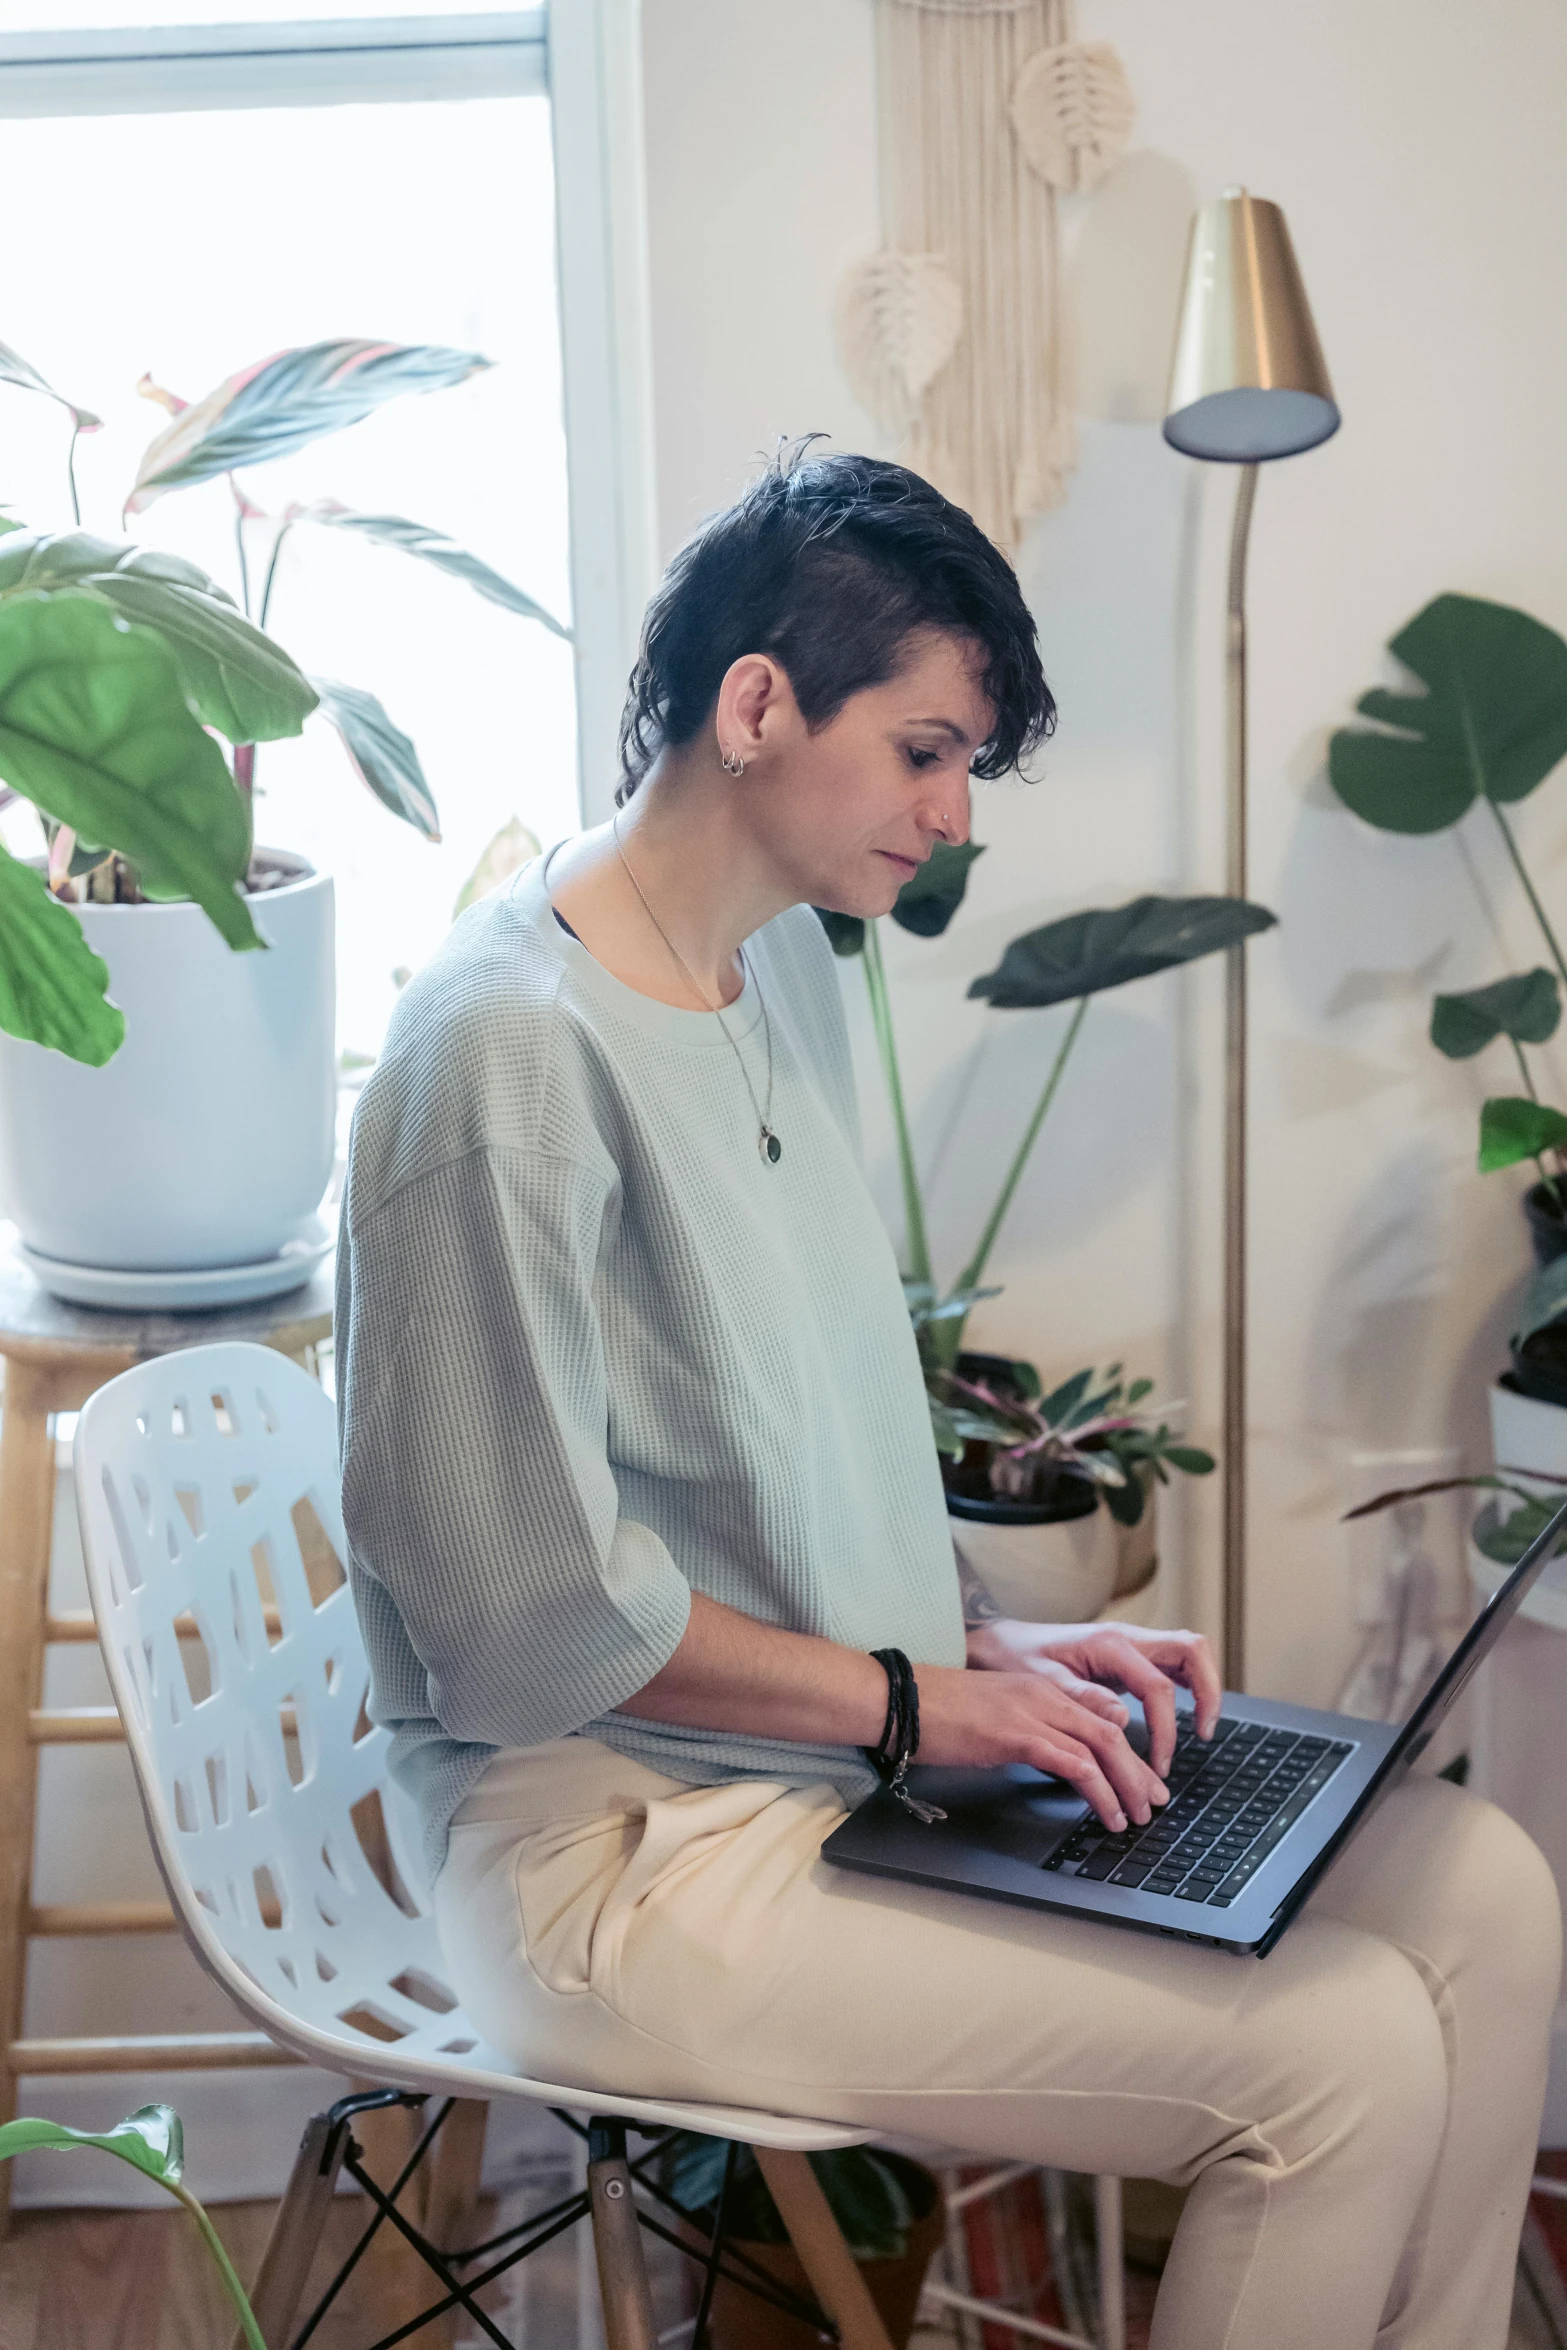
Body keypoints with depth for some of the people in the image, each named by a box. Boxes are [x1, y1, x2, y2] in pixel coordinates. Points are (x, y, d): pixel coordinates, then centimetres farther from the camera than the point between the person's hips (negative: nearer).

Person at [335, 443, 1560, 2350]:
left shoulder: (787, 961, 9)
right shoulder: (513, 1048, -21)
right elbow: (530, 1615, -20)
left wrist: (985, 1648, 5)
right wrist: (925, 1693, -13)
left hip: (870, 1735, 9)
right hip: (634, 1850, -9)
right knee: (1346, 2050, -17)